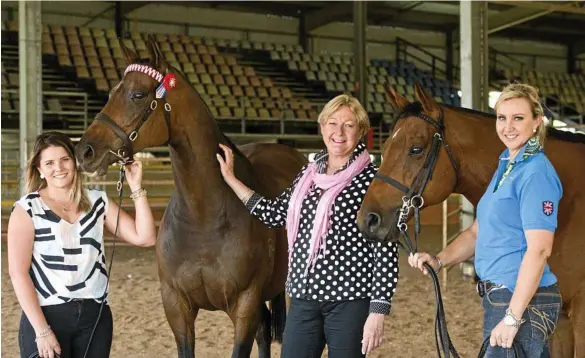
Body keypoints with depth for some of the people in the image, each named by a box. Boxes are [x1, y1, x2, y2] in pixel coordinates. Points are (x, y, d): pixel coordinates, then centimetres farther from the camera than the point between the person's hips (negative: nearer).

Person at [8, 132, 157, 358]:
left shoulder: (97, 202, 6)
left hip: (95, 315, 4)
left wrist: (136, 188, -8)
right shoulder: (27, 209, -5)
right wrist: (42, 331, -15)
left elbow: (144, 238, 0)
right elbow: (18, 272, -10)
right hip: (46, 316, -3)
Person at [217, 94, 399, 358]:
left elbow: (385, 250, -10)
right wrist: (230, 179, 19)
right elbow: (275, 214, 18)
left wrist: (378, 311, -14)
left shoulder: (372, 180, -9)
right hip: (303, 298, 5)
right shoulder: (309, 173, 9)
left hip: (349, 301, -5)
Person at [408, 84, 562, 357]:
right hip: (499, 297, 9)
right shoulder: (506, 167, 14)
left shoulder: (537, 173, -16)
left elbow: (539, 249, -23)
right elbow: (478, 232, 18)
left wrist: (512, 318, -25)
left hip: (523, 300, -9)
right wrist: (439, 261, 2)